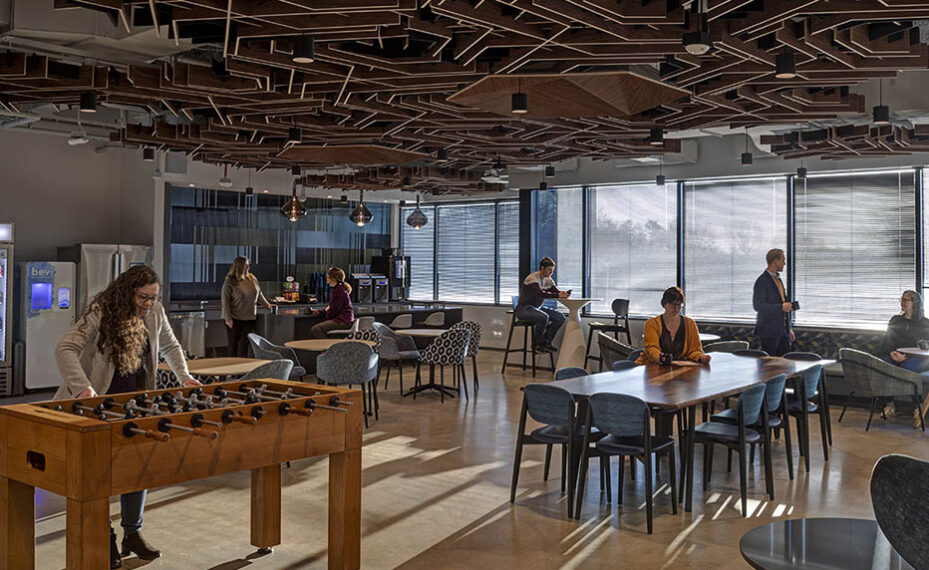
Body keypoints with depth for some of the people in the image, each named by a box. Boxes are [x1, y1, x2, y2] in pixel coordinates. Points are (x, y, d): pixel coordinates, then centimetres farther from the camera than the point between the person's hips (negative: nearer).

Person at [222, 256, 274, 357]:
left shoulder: (252, 279, 7)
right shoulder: (229, 282, -8)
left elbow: (259, 294, 20)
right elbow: (225, 300, -11)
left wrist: (267, 305, 11)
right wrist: (228, 318, -16)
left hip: (249, 318, 4)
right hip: (235, 319, -4)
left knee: (244, 343, 4)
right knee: (233, 344, 2)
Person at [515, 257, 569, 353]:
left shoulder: (548, 280, 9)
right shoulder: (532, 278, -19)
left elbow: (556, 292, 4)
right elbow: (540, 294, -33)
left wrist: (564, 294, -21)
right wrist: (558, 295, -37)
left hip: (537, 308, 9)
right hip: (524, 309, -9)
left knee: (561, 318, -7)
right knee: (543, 317, -36)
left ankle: (546, 341, 2)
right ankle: (537, 344, -14)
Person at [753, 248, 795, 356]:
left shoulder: (778, 279, 15)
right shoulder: (762, 281, -12)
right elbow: (758, 306, -21)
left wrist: (789, 328, 19)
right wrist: (781, 307, -25)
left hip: (782, 330, 8)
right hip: (769, 331, -8)